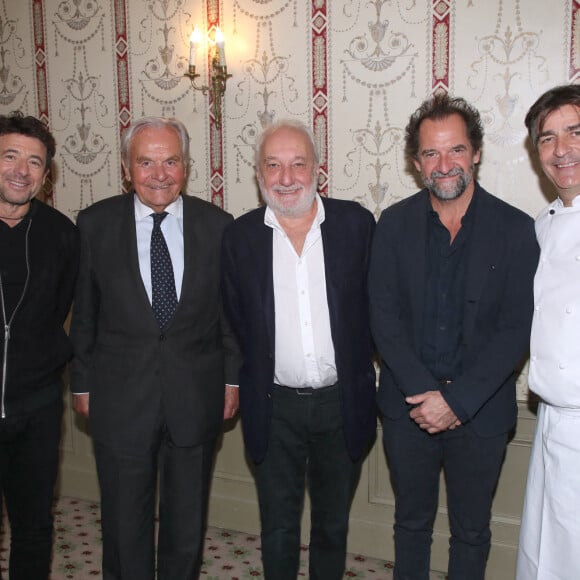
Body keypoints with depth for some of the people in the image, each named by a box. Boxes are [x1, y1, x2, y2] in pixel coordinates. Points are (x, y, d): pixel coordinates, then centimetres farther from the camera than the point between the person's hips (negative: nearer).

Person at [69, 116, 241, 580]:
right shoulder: (95, 224, -3)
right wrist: (82, 382, 4)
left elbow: (231, 310, 3)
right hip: (120, 397, 0)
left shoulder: (217, 225, -3)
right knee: (124, 520, 13)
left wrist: (233, 378, 2)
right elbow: (84, 312, 2)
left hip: (196, 397, 1)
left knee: (188, 520, 17)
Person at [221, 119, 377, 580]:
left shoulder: (356, 223, -5)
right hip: (274, 407, 0)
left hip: (342, 403, 0)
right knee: (278, 529, 14)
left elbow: (376, 305, 1)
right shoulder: (240, 236, -3)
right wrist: (252, 380, 0)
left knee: (333, 526, 19)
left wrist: (358, 367, -2)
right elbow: (234, 321, 3)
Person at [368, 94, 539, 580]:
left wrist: (456, 400, -16)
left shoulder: (516, 229, -7)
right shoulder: (395, 224, -2)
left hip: (480, 412, -1)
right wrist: (424, 393, -14)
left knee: (471, 532, 16)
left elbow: (516, 329, -10)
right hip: (408, 407, 2)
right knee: (411, 522, 19)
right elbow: (384, 317, -5)